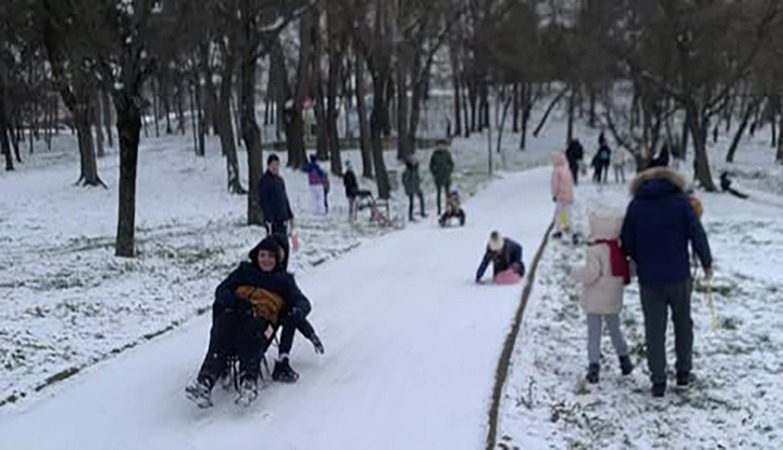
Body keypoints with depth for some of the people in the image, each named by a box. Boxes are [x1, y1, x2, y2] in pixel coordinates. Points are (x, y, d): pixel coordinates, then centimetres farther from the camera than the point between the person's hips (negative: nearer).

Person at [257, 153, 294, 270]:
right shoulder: (264, 181, -9)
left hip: (283, 220, 8)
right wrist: (269, 220, -20)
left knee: (285, 248, 10)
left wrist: (290, 216, 18)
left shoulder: (280, 180, 15)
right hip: (273, 221, -8)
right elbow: (263, 202, -14)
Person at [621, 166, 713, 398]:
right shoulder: (680, 201, -4)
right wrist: (707, 263, 6)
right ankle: (683, 374, 23)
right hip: (678, 275, 0)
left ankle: (658, 381, 7)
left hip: (648, 278, 1)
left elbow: (627, 243, 3)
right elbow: (697, 234, -7)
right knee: (683, 323, 18)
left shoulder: (636, 205, 1)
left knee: (654, 329, 6)